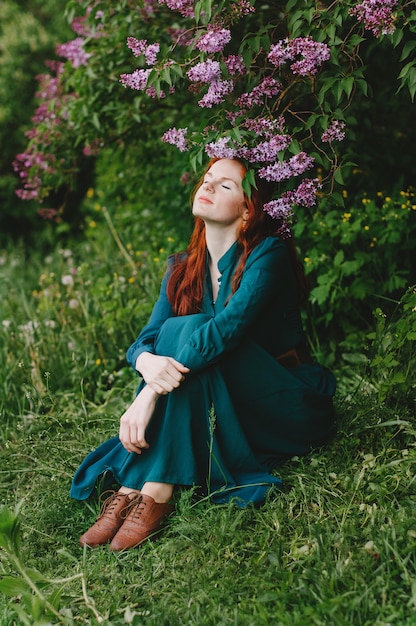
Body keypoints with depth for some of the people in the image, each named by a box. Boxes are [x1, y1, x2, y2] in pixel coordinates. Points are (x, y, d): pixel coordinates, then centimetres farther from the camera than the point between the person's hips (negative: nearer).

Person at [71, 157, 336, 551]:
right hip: (223, 414, 6)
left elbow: (228, 327, -29)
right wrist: (147, 363, -31)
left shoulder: (268, 254, -14)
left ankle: (155, 493, -34)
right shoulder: (183, 269, 6)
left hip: (292, 411, -6)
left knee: (186, 330, -26)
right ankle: (128, 489, -29)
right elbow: (144, 340, -4)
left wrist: (150, 394, -36)